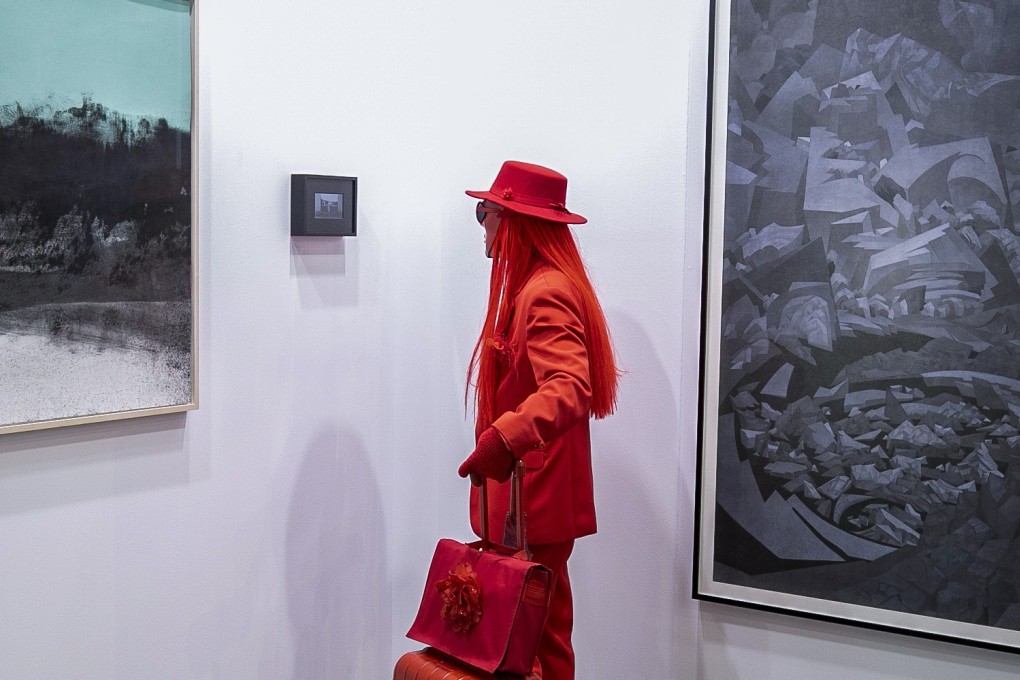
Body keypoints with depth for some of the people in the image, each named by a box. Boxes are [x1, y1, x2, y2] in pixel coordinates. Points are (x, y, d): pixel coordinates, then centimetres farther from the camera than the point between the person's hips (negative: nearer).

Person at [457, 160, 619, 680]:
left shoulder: (545, 294, -17)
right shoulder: (534, 286, 15)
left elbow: (569, 388, -32)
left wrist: (505, 438, -45)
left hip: (534, 498, -10)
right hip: (528, 494, 10)